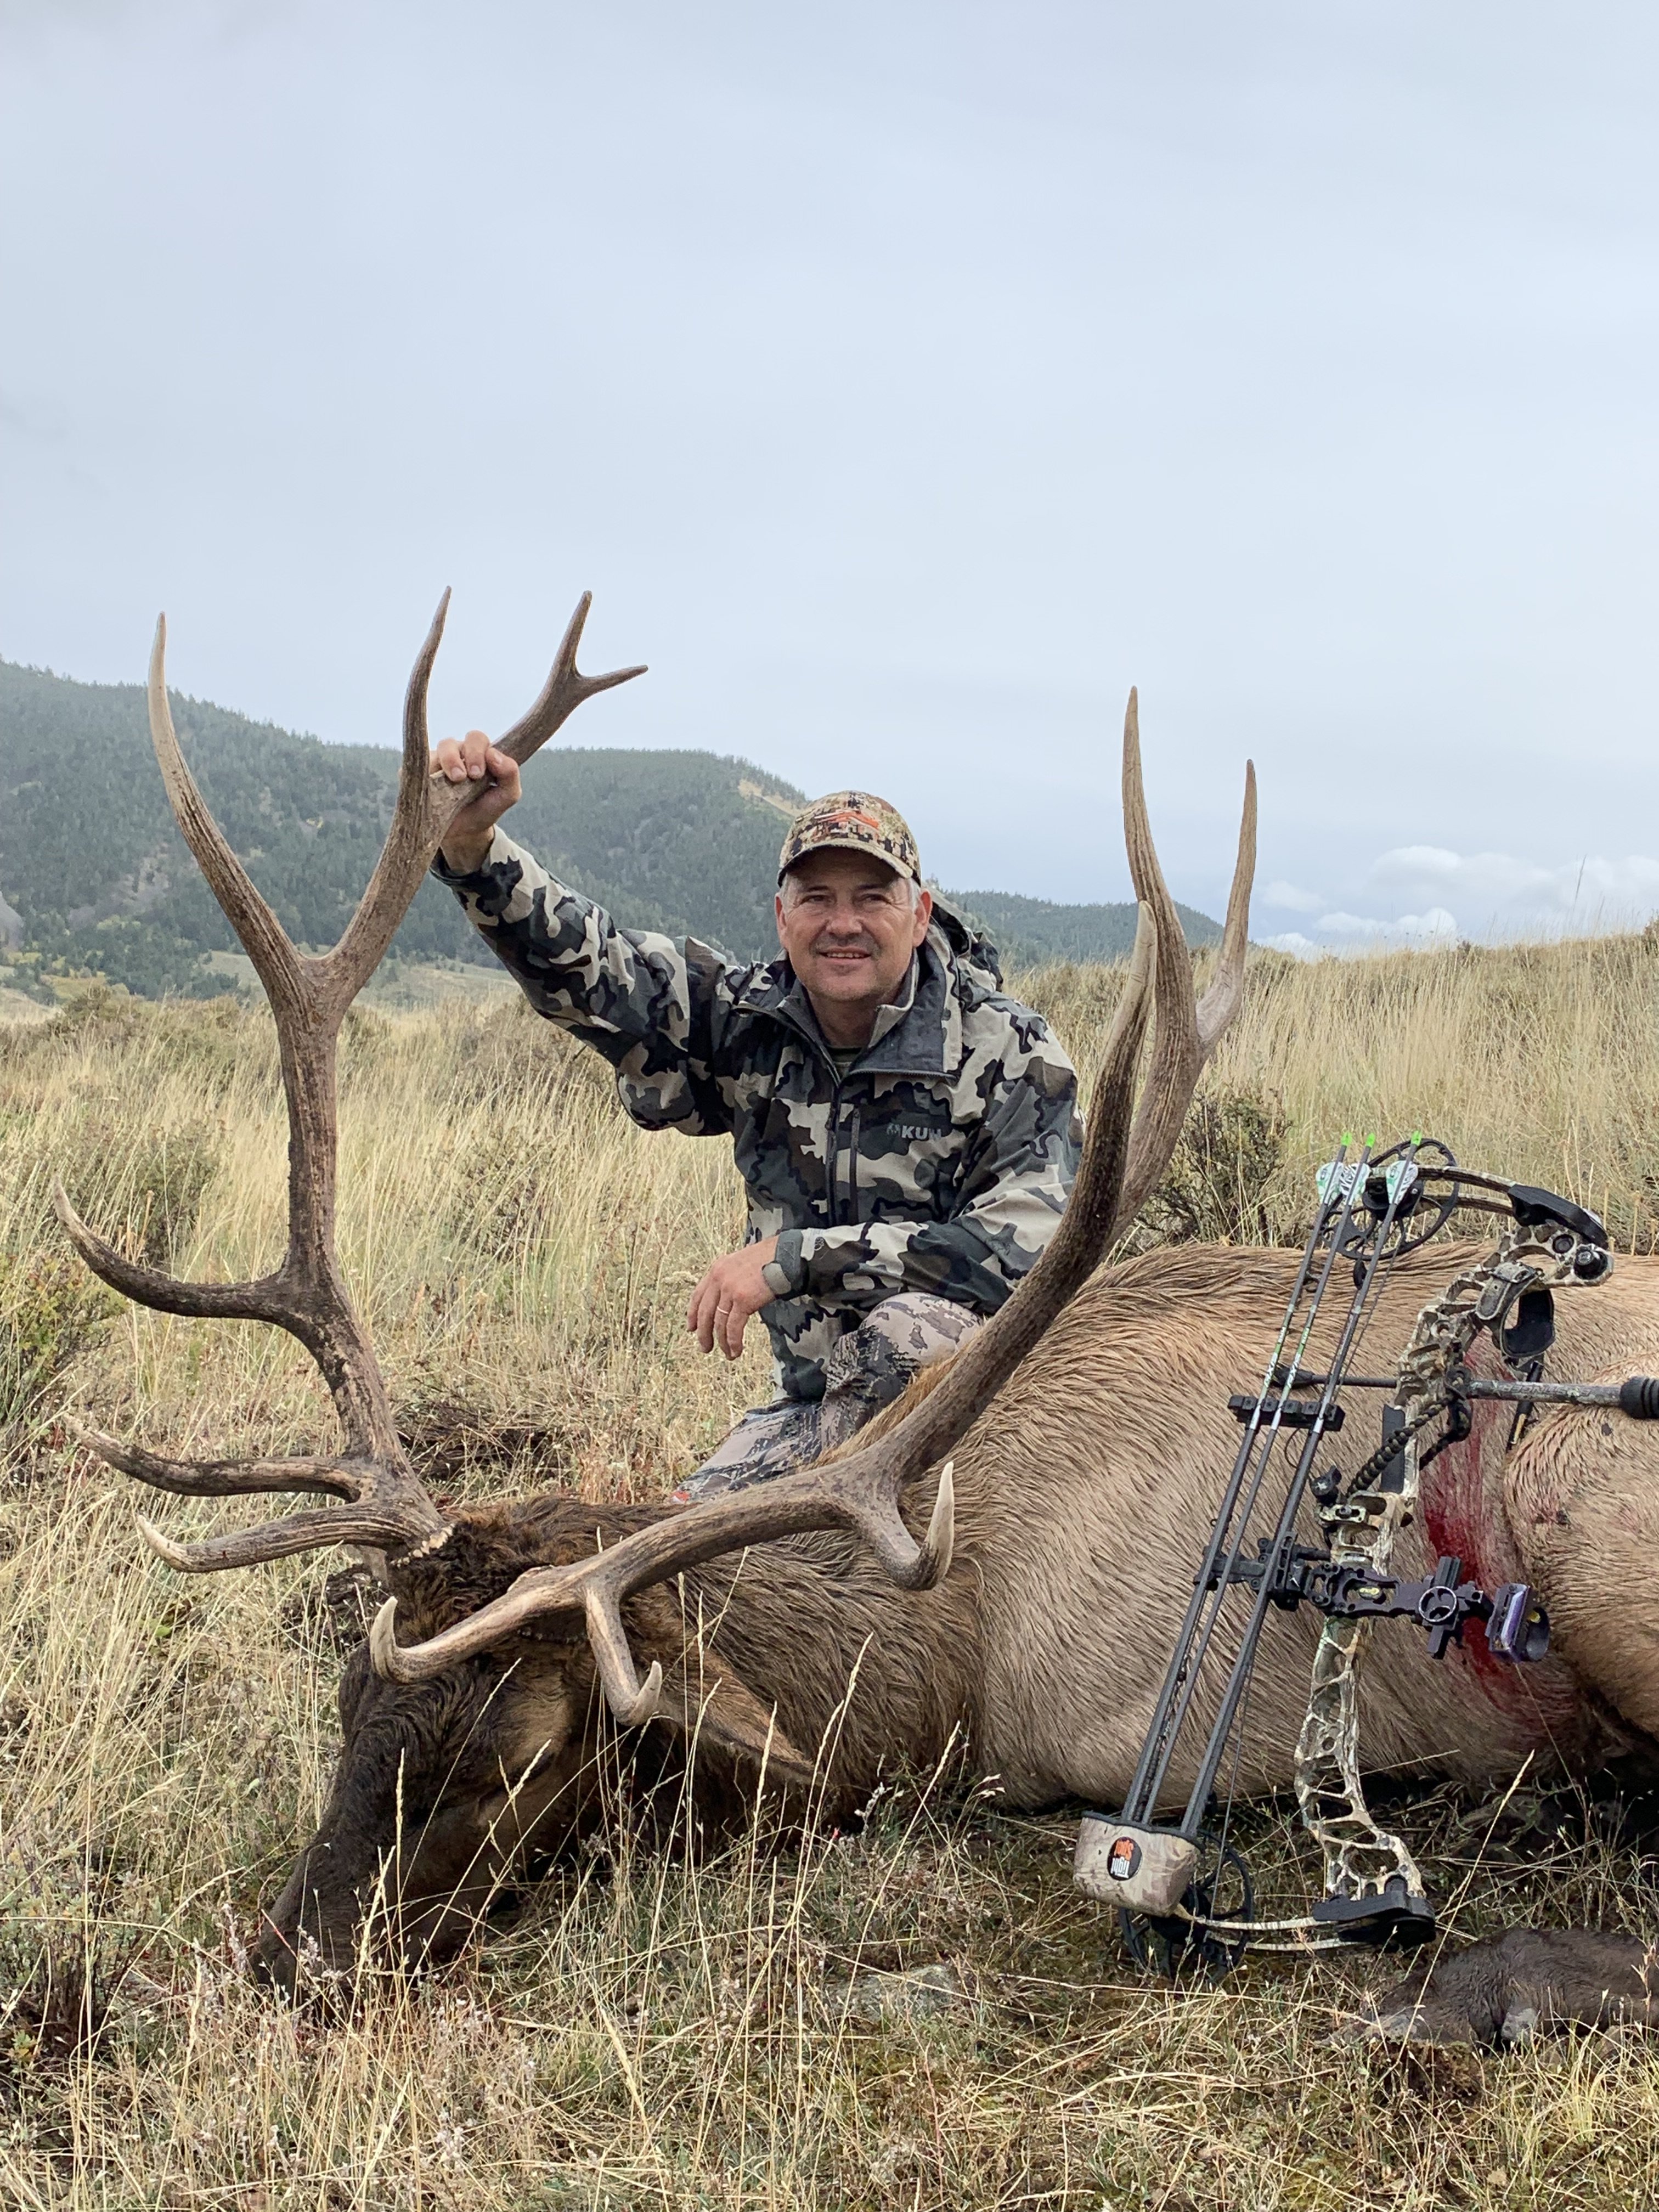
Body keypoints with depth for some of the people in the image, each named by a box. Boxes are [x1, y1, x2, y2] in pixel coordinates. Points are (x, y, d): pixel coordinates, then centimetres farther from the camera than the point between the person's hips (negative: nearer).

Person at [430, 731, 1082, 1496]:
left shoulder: (1010, 1052, -15)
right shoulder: (749, 1023, -2)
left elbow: (1025, 1250, -27)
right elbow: (578, 968, -7)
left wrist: (794, 1257, -28)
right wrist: (472, 846, -26)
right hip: (818, 1403, 5)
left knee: (908, 1328, -36)